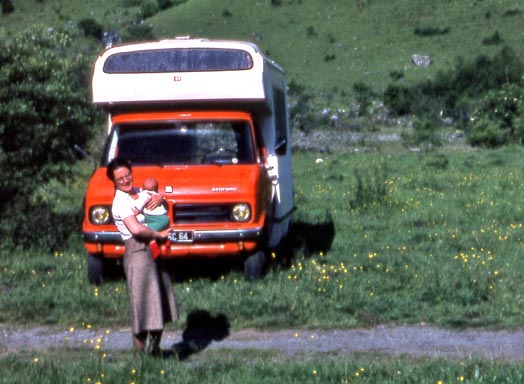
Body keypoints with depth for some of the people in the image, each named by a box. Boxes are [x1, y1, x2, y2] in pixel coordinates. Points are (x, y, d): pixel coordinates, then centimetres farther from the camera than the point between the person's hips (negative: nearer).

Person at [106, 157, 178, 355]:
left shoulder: (140, 192, 11)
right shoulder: (120, 203, -15)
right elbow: (136, 229, -28)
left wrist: (159, 198, -1)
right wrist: (159, 234, -17)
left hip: (154, 252, 9)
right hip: (138, 253, -9)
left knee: (162, 303, 15)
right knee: (143, 305, -6)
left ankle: (155, 348, 29)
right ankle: (140, 352, 4)